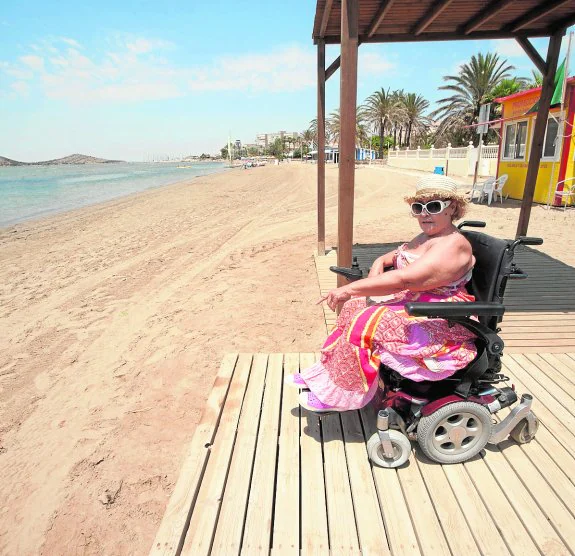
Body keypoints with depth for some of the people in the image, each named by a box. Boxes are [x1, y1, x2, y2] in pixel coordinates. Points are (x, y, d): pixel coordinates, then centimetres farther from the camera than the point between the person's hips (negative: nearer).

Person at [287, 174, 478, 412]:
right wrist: (377, 266, -8)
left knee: (366, 323, -24)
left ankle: (338, 393, -7)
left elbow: (404, 279, -31)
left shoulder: (453, 245, -20)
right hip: (410, 302, 10)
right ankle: (324, 372, 6)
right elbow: (390, 257, 17)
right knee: (356, 307, 0)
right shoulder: (427, 237, 12)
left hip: (437, 323, -10)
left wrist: (349, 289, -30)